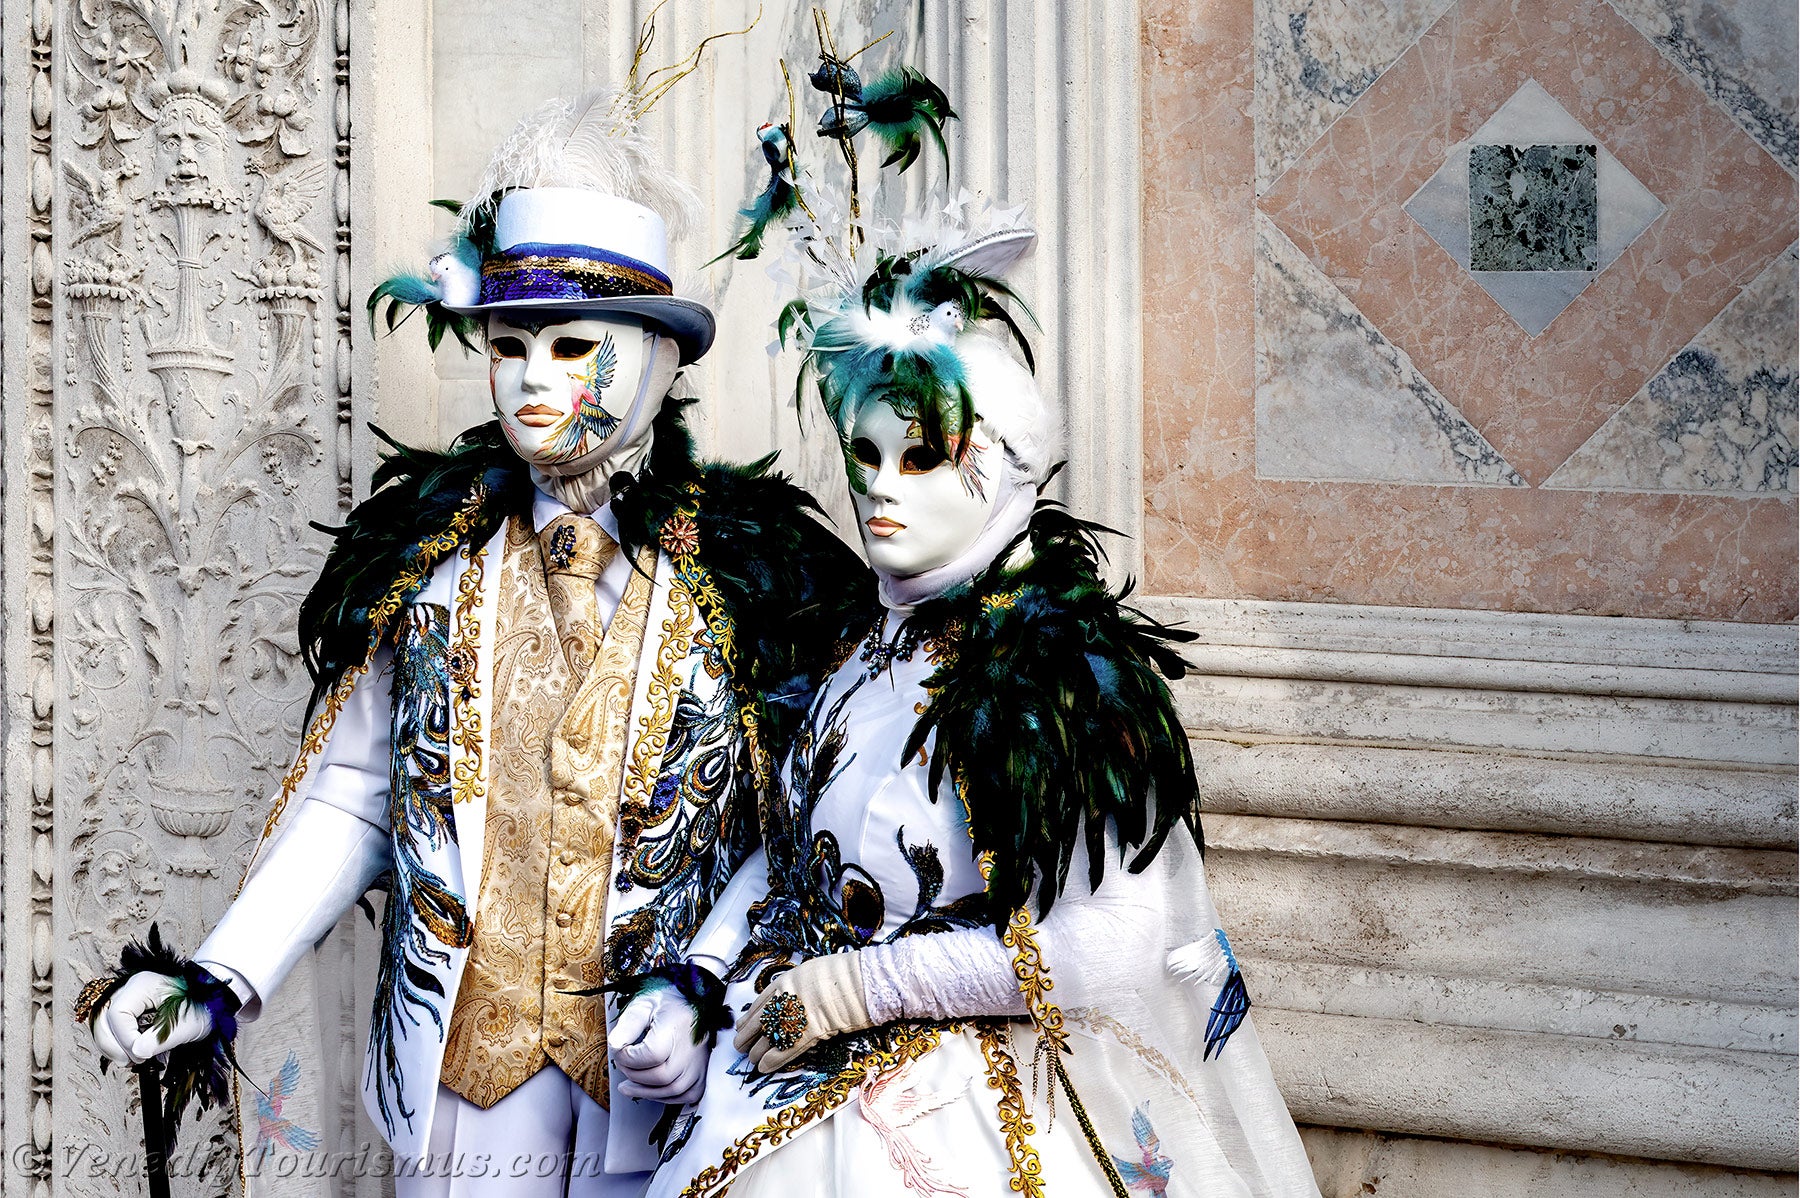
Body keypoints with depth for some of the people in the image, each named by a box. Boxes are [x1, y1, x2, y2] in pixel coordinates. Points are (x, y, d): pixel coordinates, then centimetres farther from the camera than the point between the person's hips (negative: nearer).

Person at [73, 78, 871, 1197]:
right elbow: (348, 800, 7)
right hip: (461, 1055, 1)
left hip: (660, 1071, -1)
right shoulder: (427, 554, 4)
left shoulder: (745, 569, -1)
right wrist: (223, 982, -4)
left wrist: (709, 989, -17)